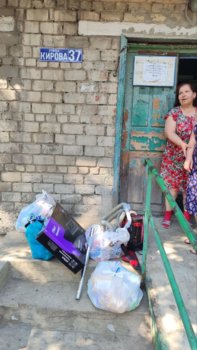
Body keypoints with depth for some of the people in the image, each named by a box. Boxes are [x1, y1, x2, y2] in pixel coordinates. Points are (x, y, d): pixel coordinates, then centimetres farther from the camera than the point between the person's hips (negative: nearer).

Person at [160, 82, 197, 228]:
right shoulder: (174, 113, -1)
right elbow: (169, 132, -13)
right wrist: (182, 144, -29)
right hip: (174, 157, -1)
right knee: (172, 185, 3)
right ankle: (167, 215, 15)